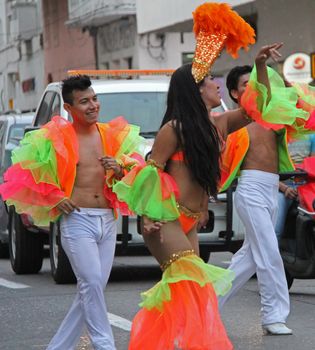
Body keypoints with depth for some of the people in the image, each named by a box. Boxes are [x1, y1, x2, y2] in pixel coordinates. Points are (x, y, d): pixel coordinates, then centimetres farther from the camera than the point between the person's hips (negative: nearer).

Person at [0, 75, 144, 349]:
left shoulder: (111, 134, 7)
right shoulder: (56, 138, -5)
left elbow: (133, 173, 14)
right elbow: (27, 173, 2)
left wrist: (119, 170, -8)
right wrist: (54, 199, -6)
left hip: (107, 221, 5)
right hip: (77, 220, -5)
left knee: (90, 292, 6)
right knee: (91, 283, -18)